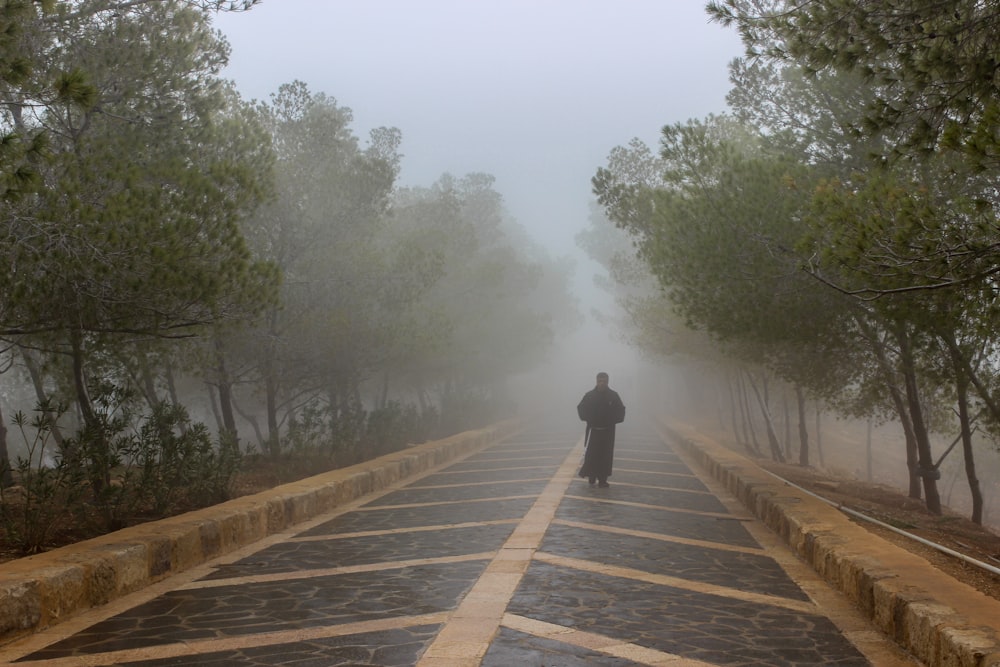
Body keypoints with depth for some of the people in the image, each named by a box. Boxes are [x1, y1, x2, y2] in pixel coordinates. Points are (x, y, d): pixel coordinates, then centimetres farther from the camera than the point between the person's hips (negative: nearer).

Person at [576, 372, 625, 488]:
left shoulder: (613, 395, -4)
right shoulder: (589, 395, -5)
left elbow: (620, 410, 4)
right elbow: (581, 408, 3)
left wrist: (613, 420, -12)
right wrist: (588, 419, -12)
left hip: (607, 431, 1)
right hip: (593, 430, -1)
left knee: (605, 456, 3)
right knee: (591, 455, -3)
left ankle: (602, 479, 12)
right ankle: (591, 476, 15)